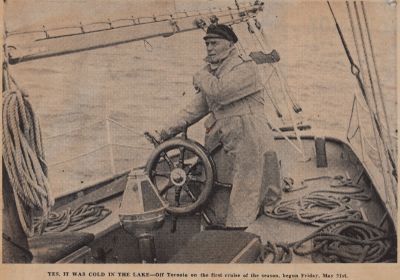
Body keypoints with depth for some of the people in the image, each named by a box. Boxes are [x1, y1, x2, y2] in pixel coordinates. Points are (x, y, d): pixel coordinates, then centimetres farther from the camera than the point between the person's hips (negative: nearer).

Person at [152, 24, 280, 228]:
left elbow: (218, 92, -24)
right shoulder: (212, 72, 16)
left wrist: (201, 76, -4)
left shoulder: (246, 68, -10)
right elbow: (198, 106, 17)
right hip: (221, 146, 8)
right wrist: (171, 129, 10)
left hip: (248, 147, -8)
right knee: (217, 202, 11)